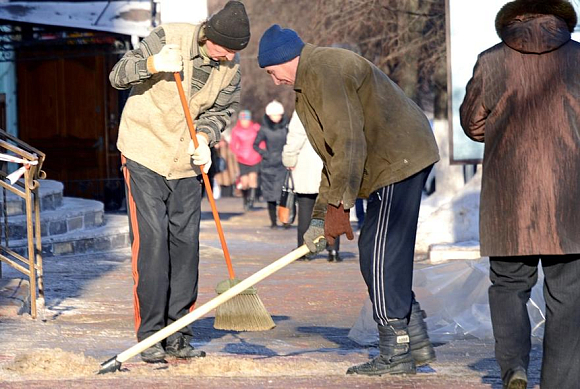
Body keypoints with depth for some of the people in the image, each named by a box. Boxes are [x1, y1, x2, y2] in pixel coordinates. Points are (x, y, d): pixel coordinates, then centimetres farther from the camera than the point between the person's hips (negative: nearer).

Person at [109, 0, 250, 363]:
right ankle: (149, 336, -4)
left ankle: (178, 334, 10)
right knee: (151, 240, -10)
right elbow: (118, 75, -11)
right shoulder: (168, 38, -15)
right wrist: (152, 64, -30)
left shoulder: (231, 67, -3)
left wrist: (204, 136, -14)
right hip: (145, 155, -4)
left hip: (187, 162, 4)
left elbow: (223, 110, 7)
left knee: (186, 242, 2)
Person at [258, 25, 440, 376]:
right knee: (387, 257, 14)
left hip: (399, 161, -11)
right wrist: (320, 216, 17)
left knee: (379, 256, -9)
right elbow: (335, 157, 23)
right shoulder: (312, 79, 21)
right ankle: (416, 342, 19)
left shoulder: (324, 72, -14)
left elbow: (348, 143, -21)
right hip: (403, 160, 11)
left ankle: (396, 354, -5)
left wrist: (338, 207, -17)